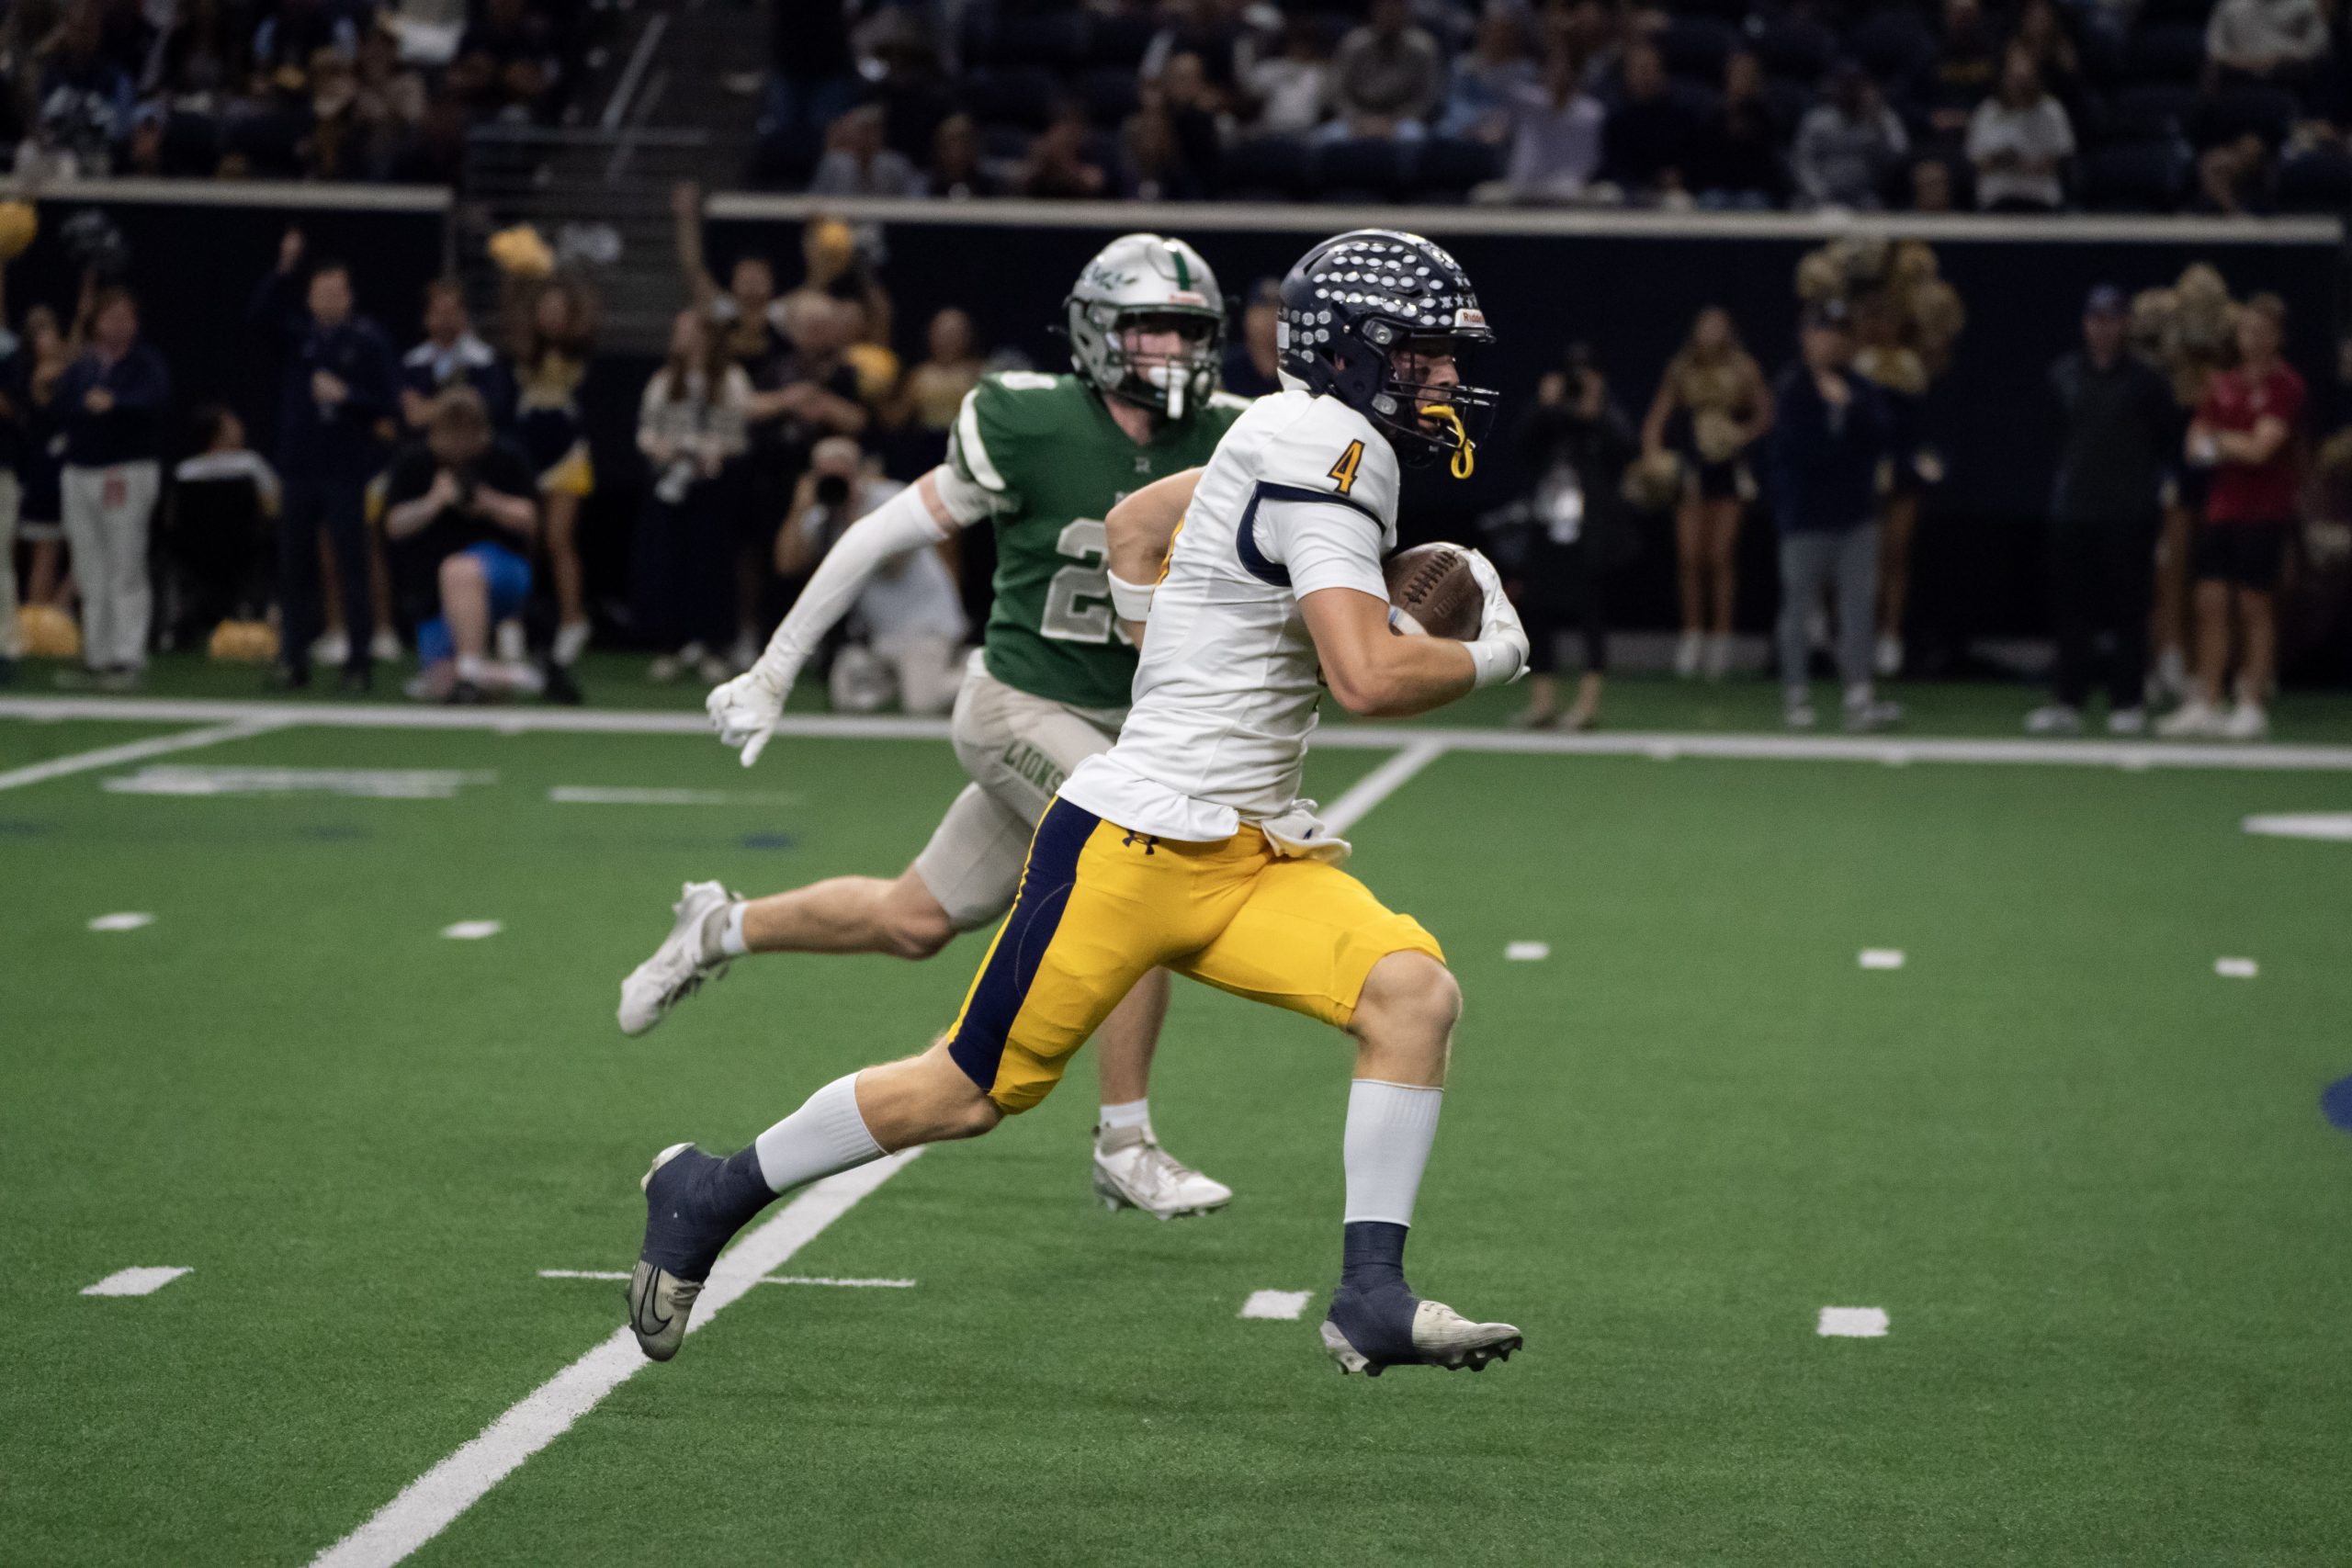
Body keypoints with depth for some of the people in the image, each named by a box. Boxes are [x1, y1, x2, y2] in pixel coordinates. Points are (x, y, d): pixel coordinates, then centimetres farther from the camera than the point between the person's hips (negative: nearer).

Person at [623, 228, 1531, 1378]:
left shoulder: (1291, 439, 13)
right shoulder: (1329, 445, -16)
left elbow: (1134, 527, 27)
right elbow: (1367, 678, -24)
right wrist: (1484, 659, -7)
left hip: (1248, 853, 9)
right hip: (1134, 843, -9)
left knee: (1415, 995, -13)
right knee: (972, 1091, 2)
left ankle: (1371, 1298, -10)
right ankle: (715, 1195, 22)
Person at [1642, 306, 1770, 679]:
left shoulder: (1744, 371, -1)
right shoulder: (1680, 371, 3)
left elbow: (1765, 416, 3)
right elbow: (1656, 420, 6)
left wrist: (1743, 434, -15)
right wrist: (1653, 456, -9)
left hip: (1731, 470, -2)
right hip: (1693, 470, 2)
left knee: (1722, 557, -4)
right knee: (1690, 557, -2)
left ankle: (1720, 637, 4)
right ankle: (1693, 634, 10)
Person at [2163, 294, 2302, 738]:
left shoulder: (2285, 385, -6)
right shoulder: (2223, 383, 12)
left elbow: (2260, 448, -15)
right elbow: (2196, 444, 12)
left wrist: (2219, 439, 0)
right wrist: (2234, 447, -8)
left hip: (2264, 513, -6)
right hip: (2221, 510, 6)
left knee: (2255, 608, -2)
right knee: (2210, 605, 3)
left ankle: (2254, 706, 3)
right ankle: (2205, 705, 6)